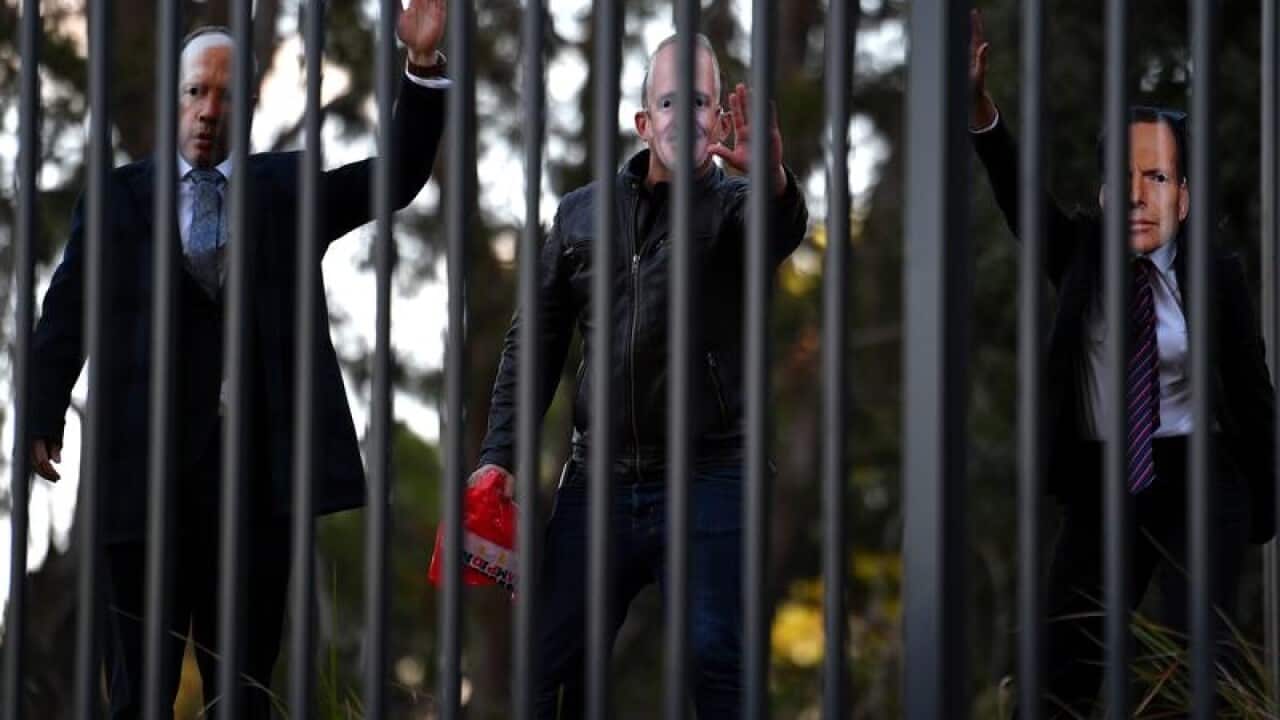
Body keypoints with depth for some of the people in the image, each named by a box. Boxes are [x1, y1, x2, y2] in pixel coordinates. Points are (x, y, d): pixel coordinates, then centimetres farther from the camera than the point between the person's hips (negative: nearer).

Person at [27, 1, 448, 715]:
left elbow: (398, 179, 0)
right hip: (147, 471, -2)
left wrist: (425, 66, -14)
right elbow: (68, 312, 0)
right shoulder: (119, 196, 6)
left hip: (258, 472, 2)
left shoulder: (287, 187, 11)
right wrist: (42, 417, -13)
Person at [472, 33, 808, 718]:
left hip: (708, 481, -3)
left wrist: (774, 181, -49)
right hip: (598, 481, 3)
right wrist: (499, 455, 2)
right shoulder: (580, 212, 10)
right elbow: (535, 340, 12)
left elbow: (780, 230, -25)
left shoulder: (733, 206, 0)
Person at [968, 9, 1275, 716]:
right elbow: (1019, 194, -13)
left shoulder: (1216, 273, -5)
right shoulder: (1083, 254, 2)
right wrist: (977, 103, -30)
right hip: (1100, 488, 3)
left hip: (1198, 484, -3)